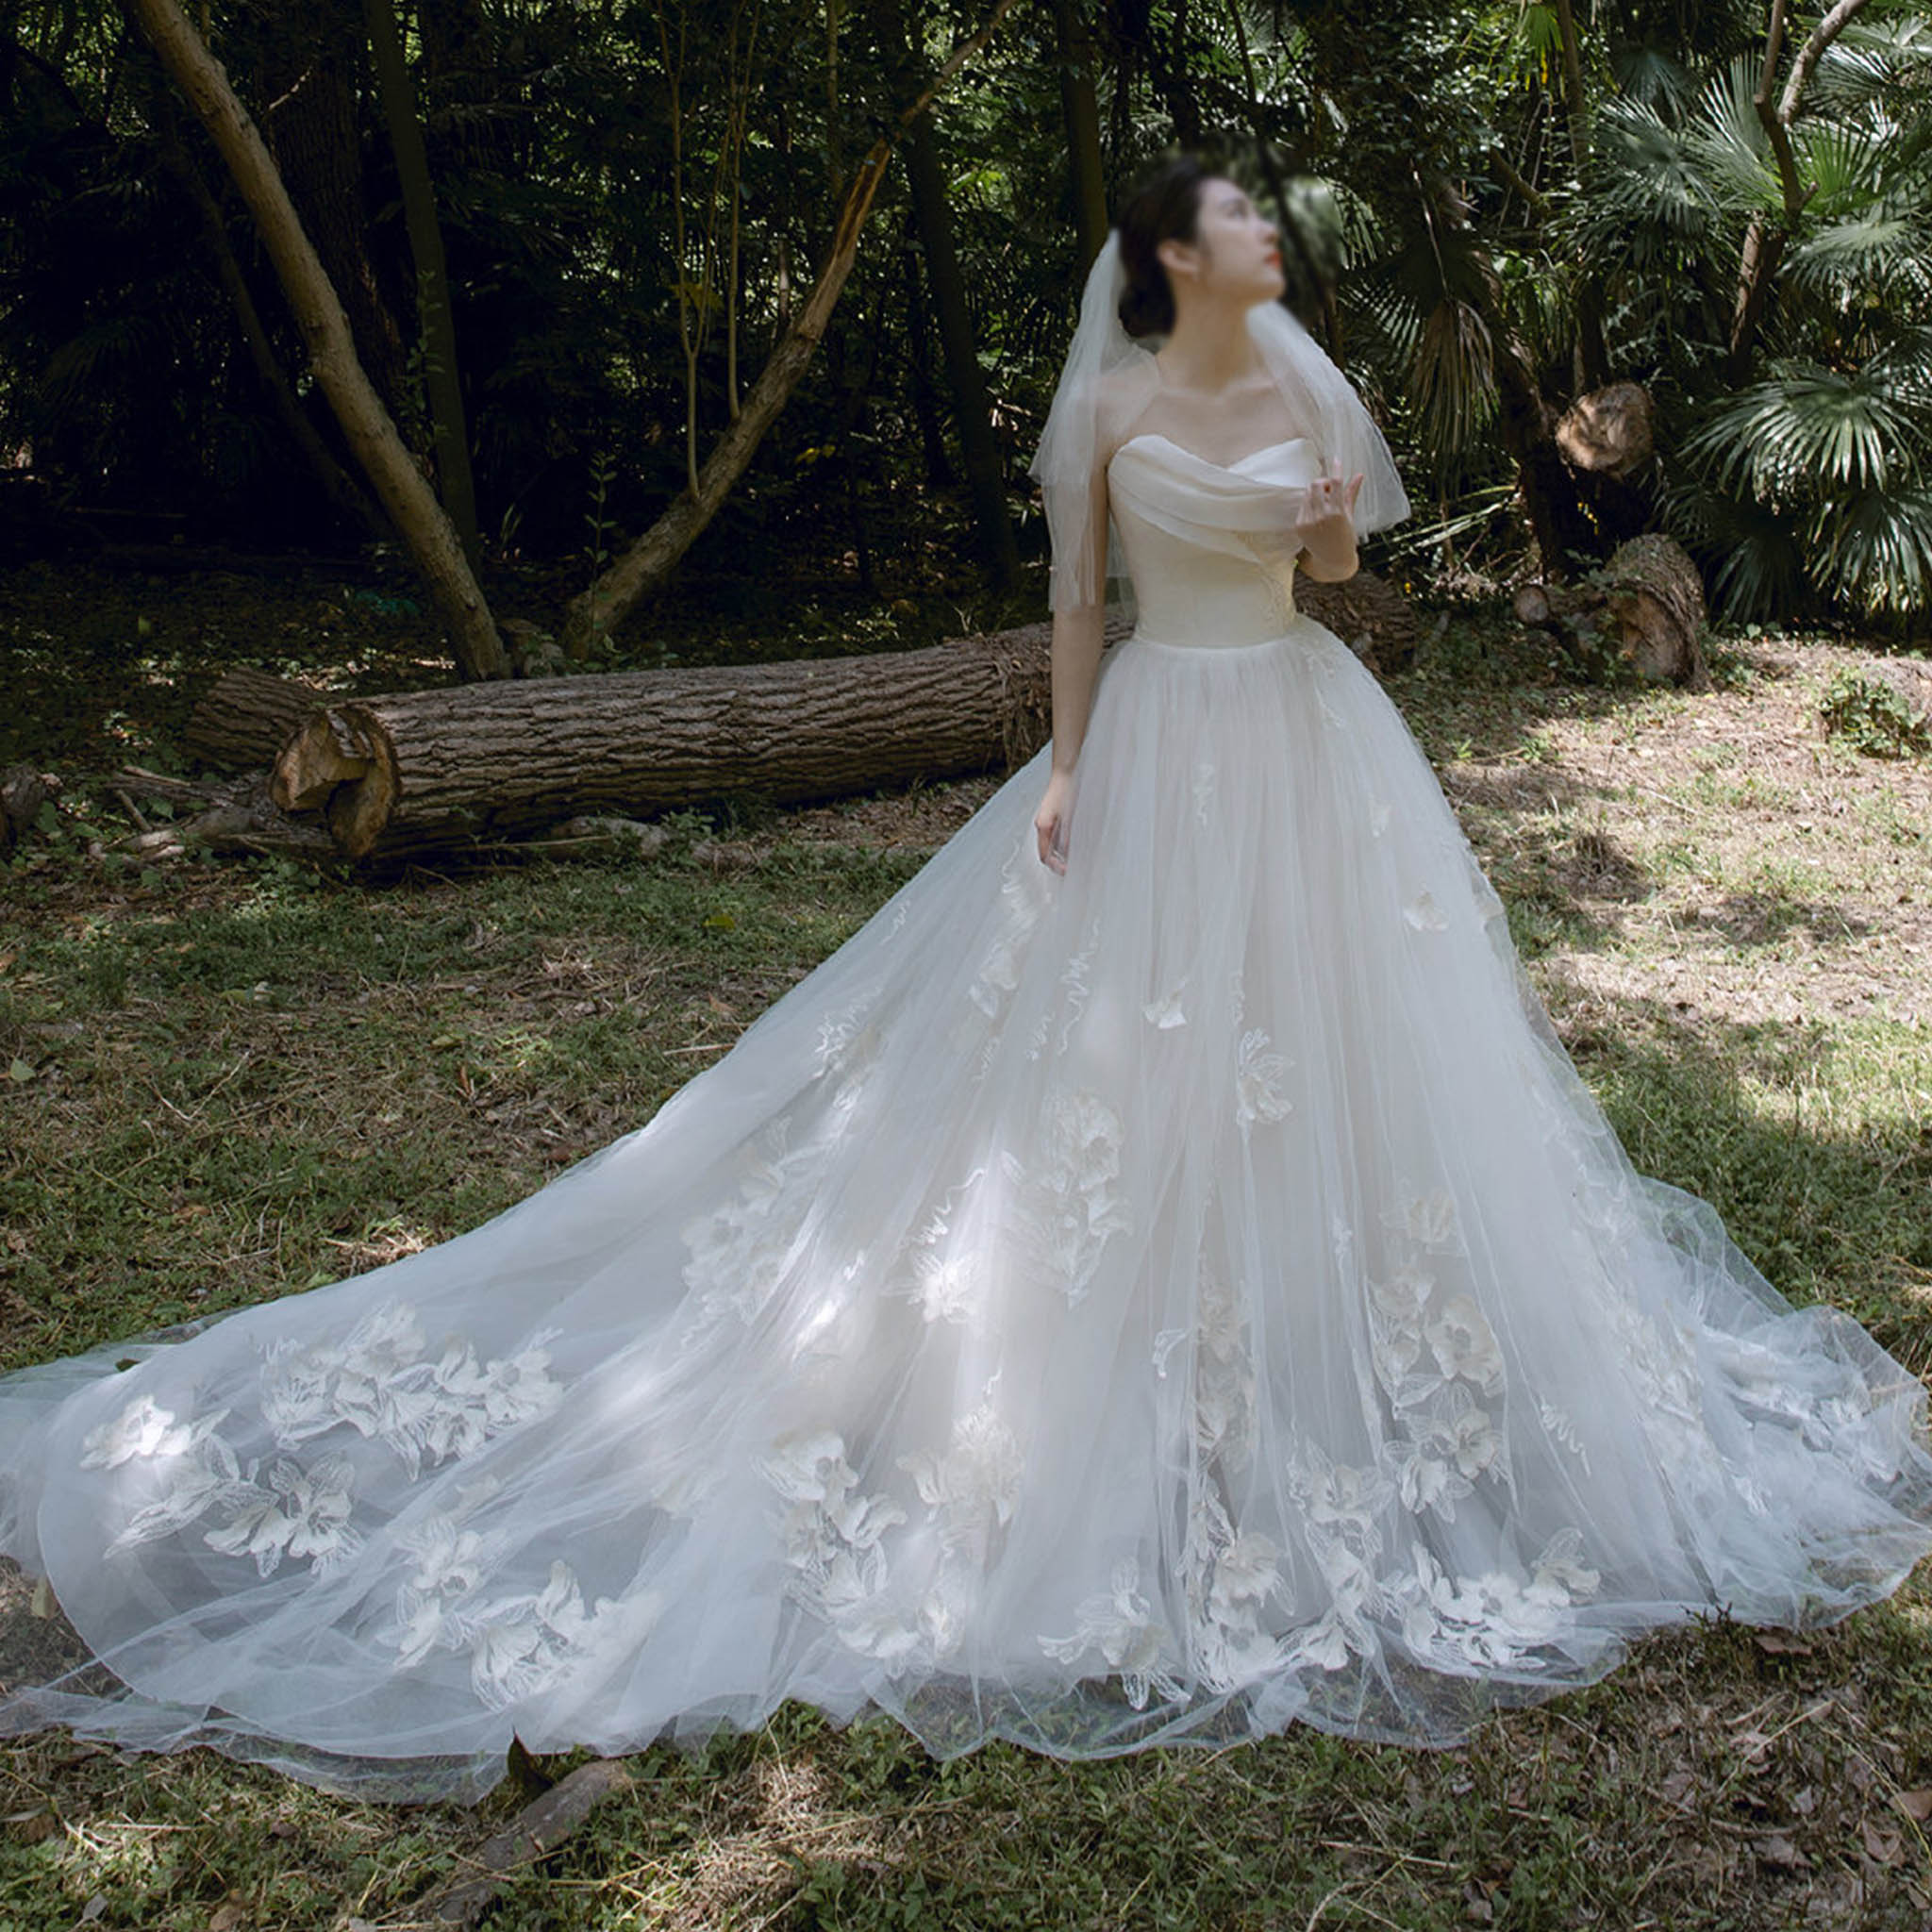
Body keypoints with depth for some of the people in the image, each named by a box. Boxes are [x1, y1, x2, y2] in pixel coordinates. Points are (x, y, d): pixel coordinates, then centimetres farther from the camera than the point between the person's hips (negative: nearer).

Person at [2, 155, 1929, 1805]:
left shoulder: (1300, 381, 7)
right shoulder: (1112, 407, -3)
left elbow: (1341, 559, 14)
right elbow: (1076, 596, 0)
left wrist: (1331, 527, -9)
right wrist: (1063, 766, -6)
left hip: (1307, 739, 4)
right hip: (1163, 743, -4)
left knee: (1325, 1034, 7)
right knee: (1130, 1048, 0)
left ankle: (1320, 1325, 24)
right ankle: (1144, 1375, 14)